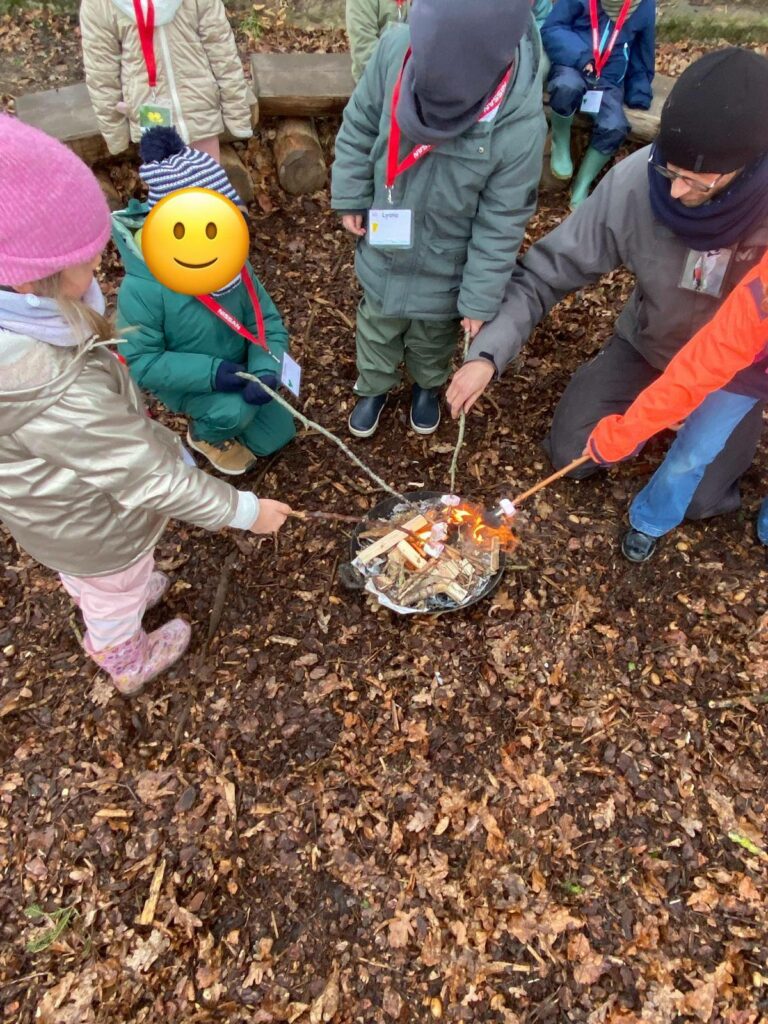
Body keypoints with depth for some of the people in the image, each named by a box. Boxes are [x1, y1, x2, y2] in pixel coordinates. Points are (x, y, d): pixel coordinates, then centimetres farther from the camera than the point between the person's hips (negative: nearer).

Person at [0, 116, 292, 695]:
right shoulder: (53, 392, -45)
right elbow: (148, 477, -35)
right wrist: (244, 511, -23)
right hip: (96, 527, -6)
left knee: (85, 579, 36)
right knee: (118, 592, 27)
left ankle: (106, 625, 70)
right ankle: (129, 662, 60)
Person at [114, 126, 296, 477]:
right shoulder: (142, 288, -32)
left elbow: (267, 321, -12)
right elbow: (140, 362, -26)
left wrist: (266, 370, -32)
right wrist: (209, 372, -35)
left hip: (236, 372, 5)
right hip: (187, 381, -5)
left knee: (275, 436, 10)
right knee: (235, 412, -32)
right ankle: (205, 435, 5)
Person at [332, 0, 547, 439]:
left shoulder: (520, 127, -31)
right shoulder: (397, 47, -24)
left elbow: (500, 227, -20)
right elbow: (360, 124, -5)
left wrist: (480, 299, -14)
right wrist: (351, 197, -3)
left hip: (444, 268, -2)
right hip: (383, 249, 3)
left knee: (433, 340, 24)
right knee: (377, 328, 25)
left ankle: (428, 387, 57)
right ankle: (374, 388, 53)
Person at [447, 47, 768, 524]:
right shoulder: (635, 181, -28)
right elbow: (547, 271, -22)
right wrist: (487, 353, -34)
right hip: (649, 344, 2)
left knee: (695, 497, -2)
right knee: (570, 454, 0)